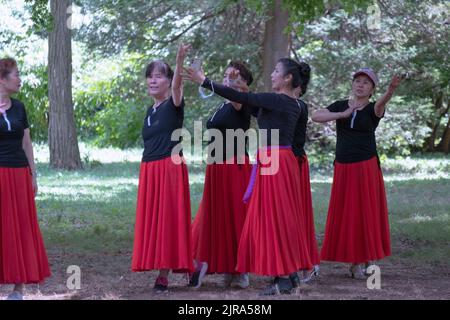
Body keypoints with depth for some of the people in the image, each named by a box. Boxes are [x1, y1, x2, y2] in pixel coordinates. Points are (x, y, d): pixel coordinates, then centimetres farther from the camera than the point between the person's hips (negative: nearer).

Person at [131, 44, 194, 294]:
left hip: (170, 167, -7)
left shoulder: (173, 105, -5)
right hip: (148, 170, 7)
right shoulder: (150, 111, 16)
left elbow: (177, 86, -26)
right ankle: (161, 271, 12)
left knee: (168, 219, -5)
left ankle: (164, 275, -4)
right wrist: (147, 173, 14)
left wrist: (180, 61, -45)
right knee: (151, 220, 5)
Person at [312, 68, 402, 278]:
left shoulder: (372, 109, 0)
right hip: (343, 168, 2)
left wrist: (391, 90, -47)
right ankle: (353, 260, 8)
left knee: (365, 213, -3)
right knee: (345, 215, 1)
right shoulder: (340, 106, 8)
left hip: (366, 167, -2)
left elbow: (381, 105, -25)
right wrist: (343, 114, -16)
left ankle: (362, 260, 2)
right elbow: (316, 116, -6)